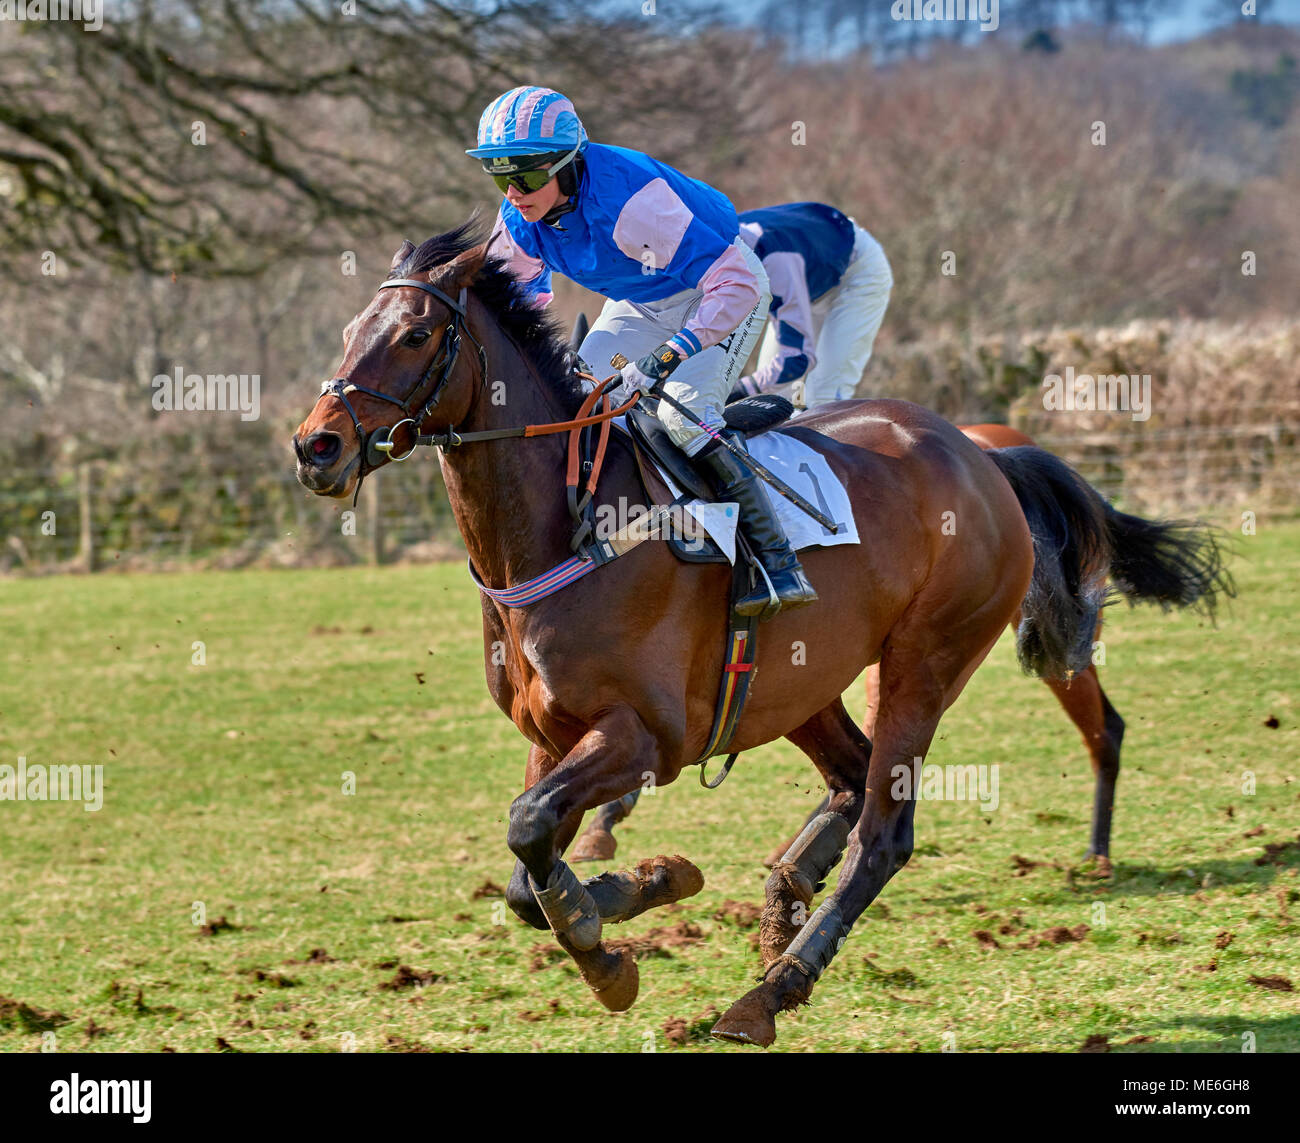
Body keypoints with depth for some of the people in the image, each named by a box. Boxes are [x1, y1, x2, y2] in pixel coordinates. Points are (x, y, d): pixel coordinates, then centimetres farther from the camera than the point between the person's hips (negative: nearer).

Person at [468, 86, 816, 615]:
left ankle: (779, 561, -24)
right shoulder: (518, 219, -16)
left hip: (722, 289, -8)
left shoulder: (629, 196, -39)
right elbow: (519, 292, 9)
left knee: (684, 412, -26)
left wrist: (670, 354, -47)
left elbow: (736, 281, -40)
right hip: (639, 304, 8)